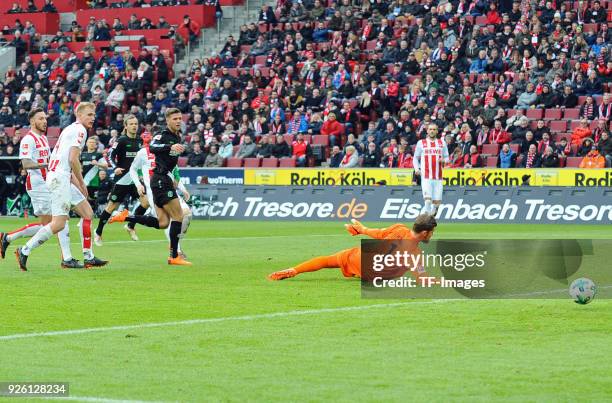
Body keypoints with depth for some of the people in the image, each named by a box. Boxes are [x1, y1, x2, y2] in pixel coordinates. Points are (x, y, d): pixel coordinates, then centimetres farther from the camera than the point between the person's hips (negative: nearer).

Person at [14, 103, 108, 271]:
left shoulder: (71, 129, 22)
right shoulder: (80, 130, -8)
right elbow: (73, 159, -17)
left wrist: (76, 182, 19)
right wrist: (81, 183, -7)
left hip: (59, 177, 11)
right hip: (60, 178, -11)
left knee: (87, 213, 10)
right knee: (59, 223, -13)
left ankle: (89, 258, 10)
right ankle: (25, 251, -8)